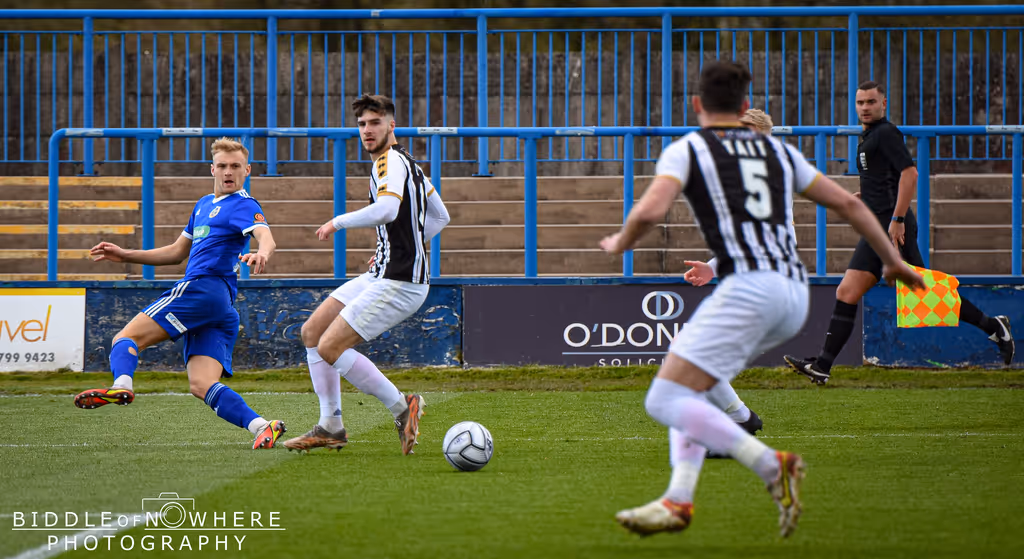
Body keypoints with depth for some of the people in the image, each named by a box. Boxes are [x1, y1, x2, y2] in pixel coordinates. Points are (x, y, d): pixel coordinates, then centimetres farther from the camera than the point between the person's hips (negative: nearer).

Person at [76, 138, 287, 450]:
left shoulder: (243, 205, 0)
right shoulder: (204, 205, 29)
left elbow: (266, 238, -20)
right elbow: (177, 252, 38)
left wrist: (262, 254, -44)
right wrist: (125, 256, 33)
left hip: (203, 287, -9)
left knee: (126, 339, -12)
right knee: (201, 386, -10)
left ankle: (121, 386, -39)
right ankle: (261, 427, -28)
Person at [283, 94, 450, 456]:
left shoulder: (391, 162, -13)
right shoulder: (405, 162, 18)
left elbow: (387, 209, -34)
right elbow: (439, 218, 26)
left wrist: (339, 222, -19)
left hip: (399, 282, -11)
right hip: (381, 276, 11)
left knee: (330, 346, -14)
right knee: (312, 332, 10)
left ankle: (401, 408, -6)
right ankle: (331, 427, 11)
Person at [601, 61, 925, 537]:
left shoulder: (686, 150, 8)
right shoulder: (779, 151, 24)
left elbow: (650, 212, -8)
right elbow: (849, 203, 26)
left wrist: (619, 244, 13)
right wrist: (892, 260, 37)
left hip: (748, 287, -7)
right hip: (795, 292, 7)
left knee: (665, 402, -6)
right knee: (688, 377, 23)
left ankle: (771, 466, -22)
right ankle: (679, 499, 8)